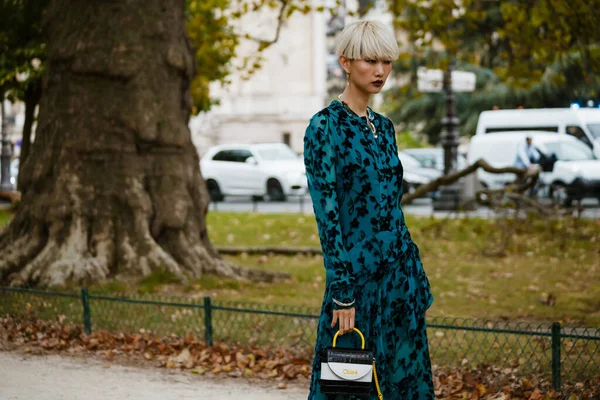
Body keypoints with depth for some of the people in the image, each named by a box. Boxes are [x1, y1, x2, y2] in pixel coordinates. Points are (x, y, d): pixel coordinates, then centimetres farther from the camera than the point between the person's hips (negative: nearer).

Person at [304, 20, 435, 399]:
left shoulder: (384, 126, 13)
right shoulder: (326, 126, -10)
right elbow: (327, 214, -15)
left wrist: (418, 282, 15)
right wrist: (343, 292, -19)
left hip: (401, 272, 7)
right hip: (359, 273, -7)